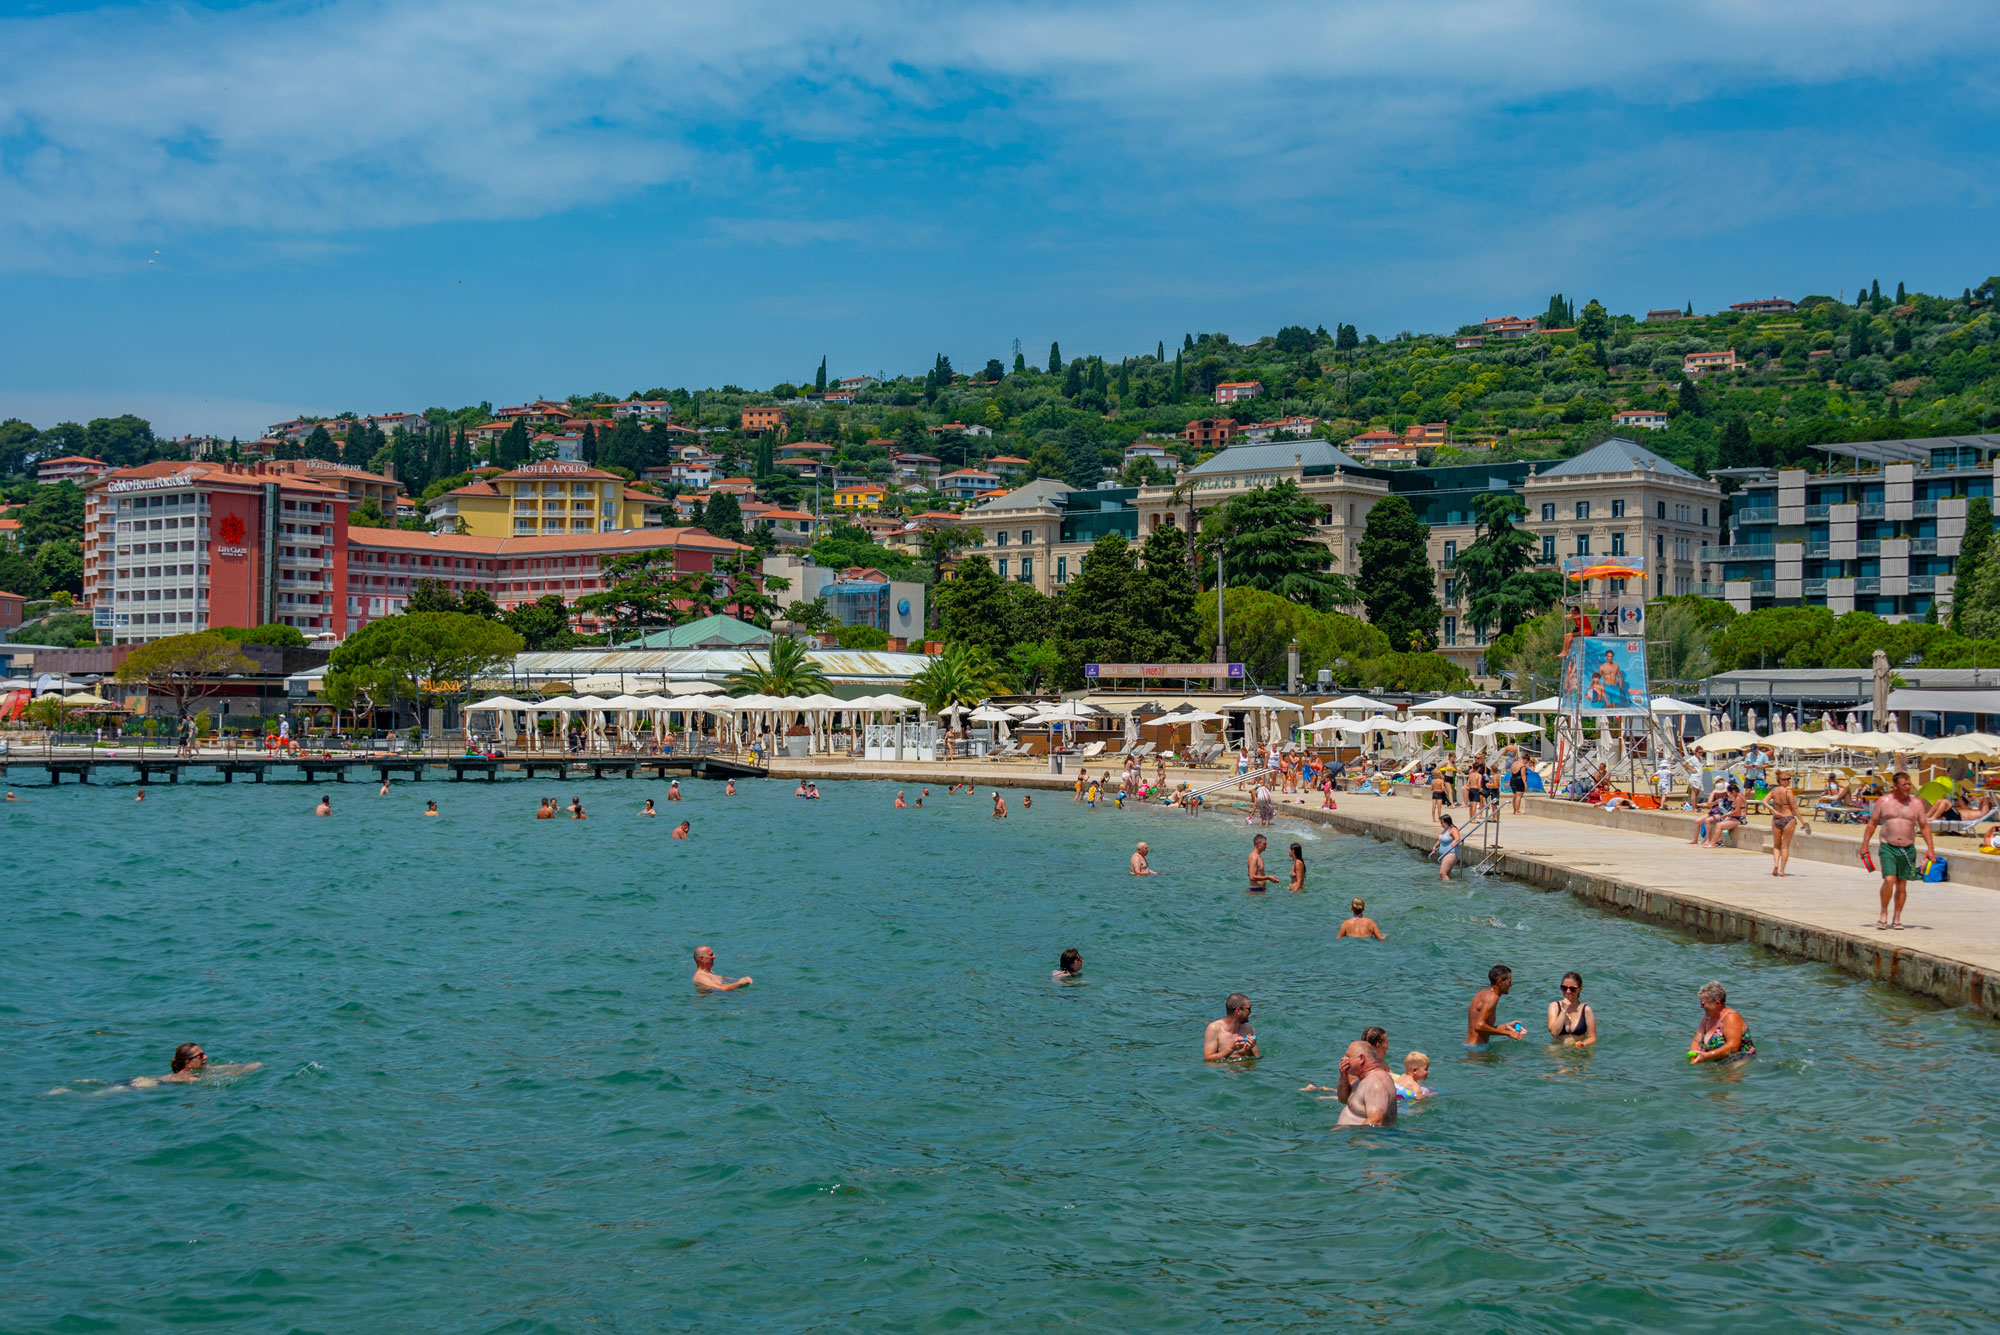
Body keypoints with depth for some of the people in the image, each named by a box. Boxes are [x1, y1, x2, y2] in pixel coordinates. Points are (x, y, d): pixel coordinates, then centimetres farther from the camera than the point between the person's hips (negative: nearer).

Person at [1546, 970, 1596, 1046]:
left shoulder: (1586, 1010, 1)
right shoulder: (1554, 1006, 2)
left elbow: (1592, 1038, 1)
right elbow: (1554, 1032, -10)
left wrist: (1583, 1044, -21)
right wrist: (1564, 1010, -11)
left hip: (1579, 1049, 1)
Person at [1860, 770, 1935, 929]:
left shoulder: (1916, 803, 5)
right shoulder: (1883, 801, 1)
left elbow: (1924, 826, 9)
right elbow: (1872, 824, 6)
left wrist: (1930, 848, 2)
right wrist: (1864, 845, 1)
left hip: (1908, 849, 2)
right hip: (1888, 847, -2)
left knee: (1902, 884, 6)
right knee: (1889, 880, -16)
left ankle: (1897, 919, 16)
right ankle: (1884, 915, -2)